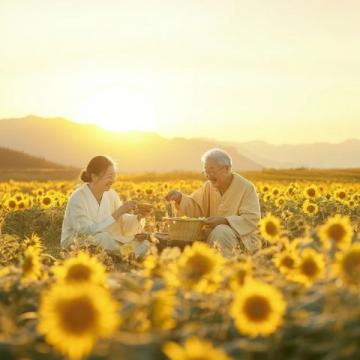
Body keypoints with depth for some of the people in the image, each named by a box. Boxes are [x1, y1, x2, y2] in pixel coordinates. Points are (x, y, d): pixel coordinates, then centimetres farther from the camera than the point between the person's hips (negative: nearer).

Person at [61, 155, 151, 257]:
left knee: (143, 244, -17)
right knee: (103, 237, -36)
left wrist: (138, 217, -21)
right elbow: (89, 231, -28)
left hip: (102, 242, 5)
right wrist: (117, 213, -31)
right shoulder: (78, 198, -20)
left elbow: (123, 222, -1)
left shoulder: (111, 195, 1)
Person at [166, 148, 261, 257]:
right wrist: (180, 198, -14)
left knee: (220, 232, -36)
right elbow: (195, 208, 5)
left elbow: (252, 219, -18)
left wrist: (224, 220, -30)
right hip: (214, 236, 6)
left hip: (242, 238, -6)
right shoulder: (209, 186, 7)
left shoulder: (246, 188, -11)